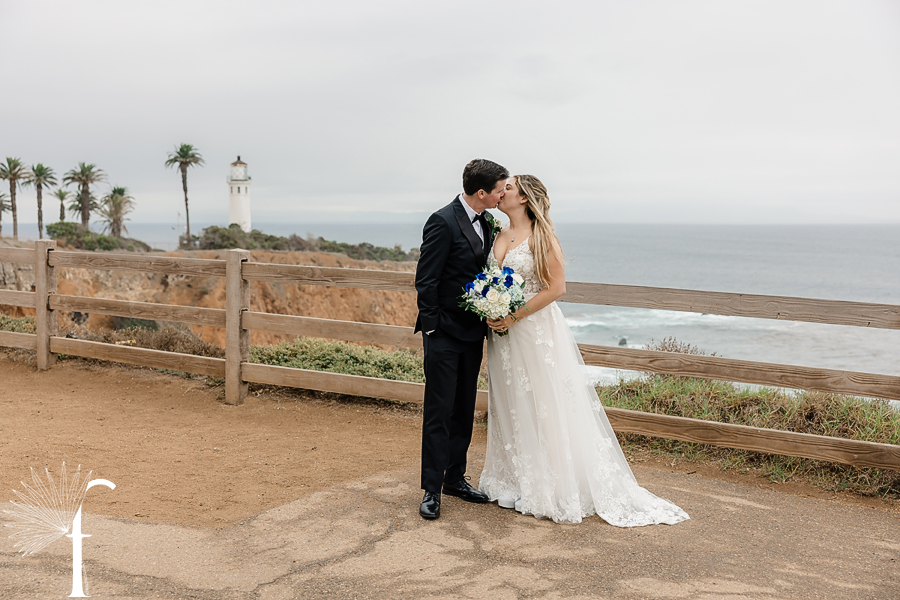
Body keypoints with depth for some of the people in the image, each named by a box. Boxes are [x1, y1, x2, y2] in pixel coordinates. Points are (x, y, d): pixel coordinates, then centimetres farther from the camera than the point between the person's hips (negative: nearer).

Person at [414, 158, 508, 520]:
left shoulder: (486, 223, 9)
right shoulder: (443, 222, -16)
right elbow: (425, 282, -15)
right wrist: (430, 331, -15)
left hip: (473, 332, 8)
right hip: (445, 333, -8)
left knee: (464, 410, 14)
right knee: (439, 412, -2)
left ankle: (455, 478, 26)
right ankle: (432, 490, 6)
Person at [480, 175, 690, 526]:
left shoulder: (541, 236, -11)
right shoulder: (499, 236, 9)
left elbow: (556, 287, -15)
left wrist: (514, 317, -18)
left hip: (536, 331, -7)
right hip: (503, 337, 7)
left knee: (543, 408, -1)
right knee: (509, 408, 13)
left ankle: (554, 490, 11)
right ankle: (516, 482, 26)